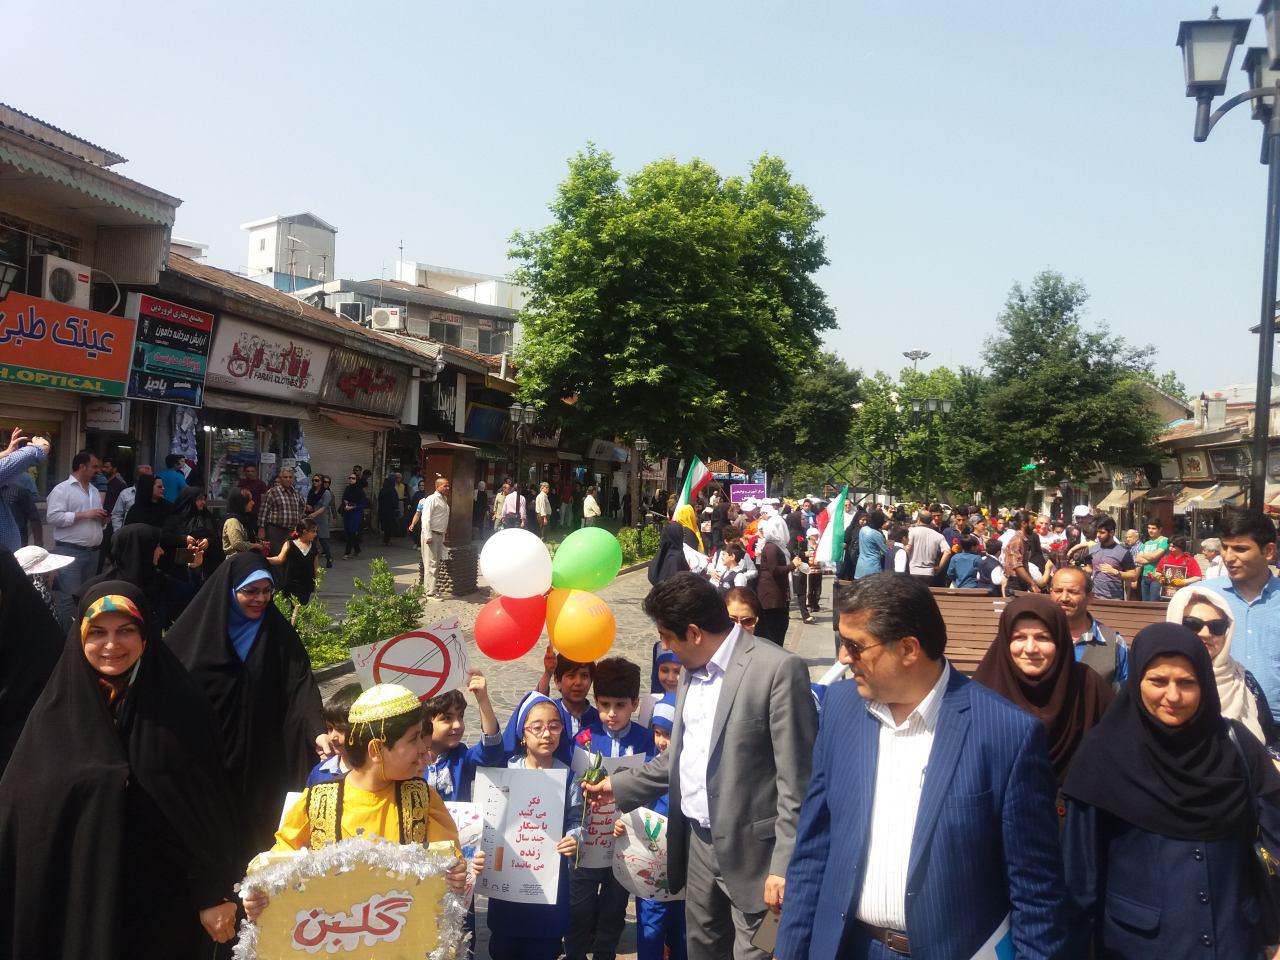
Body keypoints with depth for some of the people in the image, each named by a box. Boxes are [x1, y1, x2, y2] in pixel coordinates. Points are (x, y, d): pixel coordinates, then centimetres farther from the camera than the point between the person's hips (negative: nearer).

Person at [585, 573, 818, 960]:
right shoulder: (690, 669, 9)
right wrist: (619, 786, 18)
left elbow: (795, 779, -18)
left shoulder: (778, 669, -18)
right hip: (697, 841, 8)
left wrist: (785, 865, -18)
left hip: (751, 849, -8)